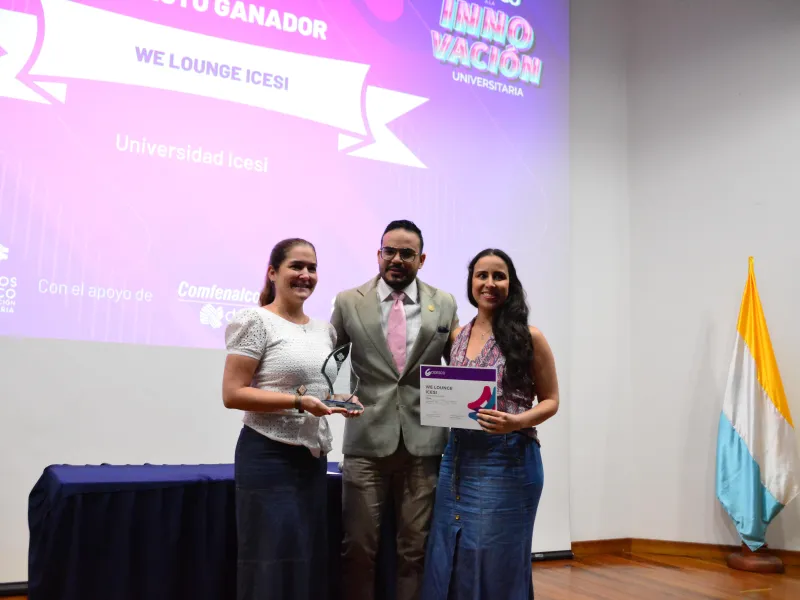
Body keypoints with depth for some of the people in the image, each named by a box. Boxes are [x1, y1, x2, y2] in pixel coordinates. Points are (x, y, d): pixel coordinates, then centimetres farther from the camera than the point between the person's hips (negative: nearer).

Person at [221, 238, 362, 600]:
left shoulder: (324, 330, 12)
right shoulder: (257, 321, -8)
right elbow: (232, 394, -14)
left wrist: (341, 402, 1)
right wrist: (297, 402, -21)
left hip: (314, 457, 7)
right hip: (269, 457, -7)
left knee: (310, 560, 12)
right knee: (273, 564, 0)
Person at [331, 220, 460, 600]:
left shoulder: (444, 305, 6)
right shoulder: (349, 302, 3)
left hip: (424, 443, 1)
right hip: (367, 441, 0)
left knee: (416, 548, 9)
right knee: (358, 547, 5)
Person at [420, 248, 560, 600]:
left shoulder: (528, 337, -5)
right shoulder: (458, 337, 9)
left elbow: (550, 400, -1)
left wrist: (516, 421, -19)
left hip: (509, 459, -5)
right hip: (459, 457, 5)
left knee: (497, 562, 4)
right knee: (450, 561, 9)